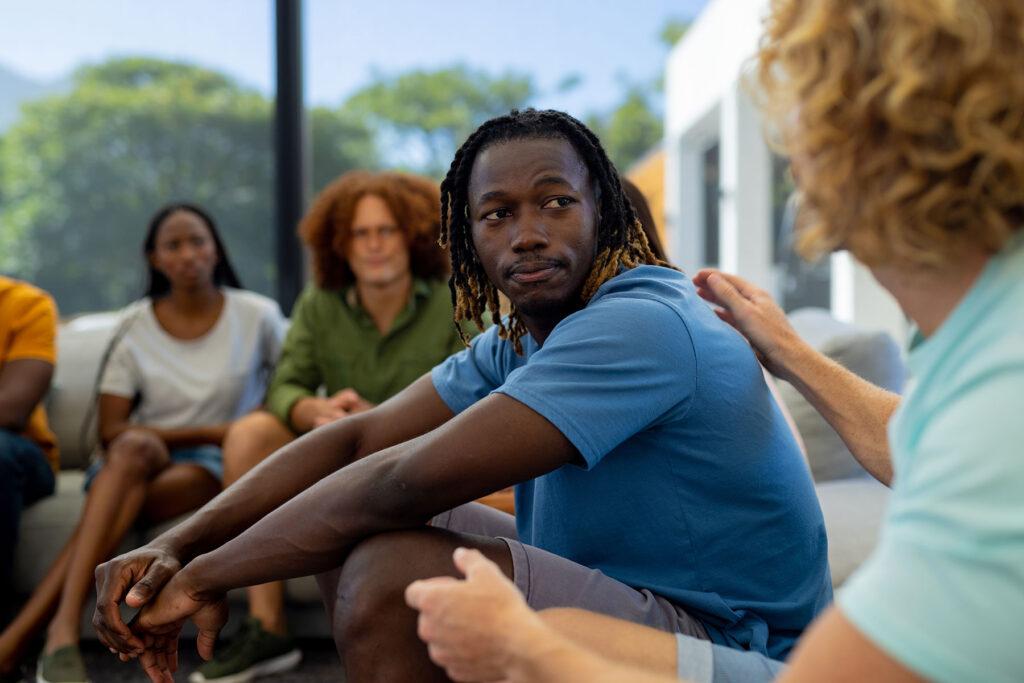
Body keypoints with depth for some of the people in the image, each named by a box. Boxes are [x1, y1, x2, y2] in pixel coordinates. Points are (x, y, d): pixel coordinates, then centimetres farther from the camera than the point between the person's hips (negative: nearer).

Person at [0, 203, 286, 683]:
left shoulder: (257, 317, 2)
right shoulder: (135, 327, 3)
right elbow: (111, 431, -2)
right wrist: (207, 432, -11)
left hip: (214, 466, -1)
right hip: (141, 460, 1)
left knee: (128, 497, -33)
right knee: (135, 446, -37)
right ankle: (64, 629, -46)